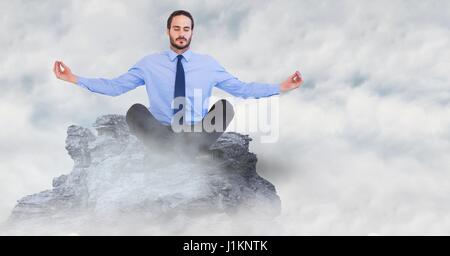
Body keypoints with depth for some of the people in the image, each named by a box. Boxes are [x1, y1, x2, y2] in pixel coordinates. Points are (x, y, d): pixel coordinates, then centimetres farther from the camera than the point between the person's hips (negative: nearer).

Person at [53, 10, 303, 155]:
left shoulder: (208, 63, 6)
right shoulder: (149, 63, 5)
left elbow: (241, 88, 4)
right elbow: (115, 86, 4)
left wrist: (280, 87, -5)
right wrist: (75, 79, -4)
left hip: (198, 134, 1)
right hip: (161, 134, -1)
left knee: (225, 105, -25)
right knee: (135, 110, -27)